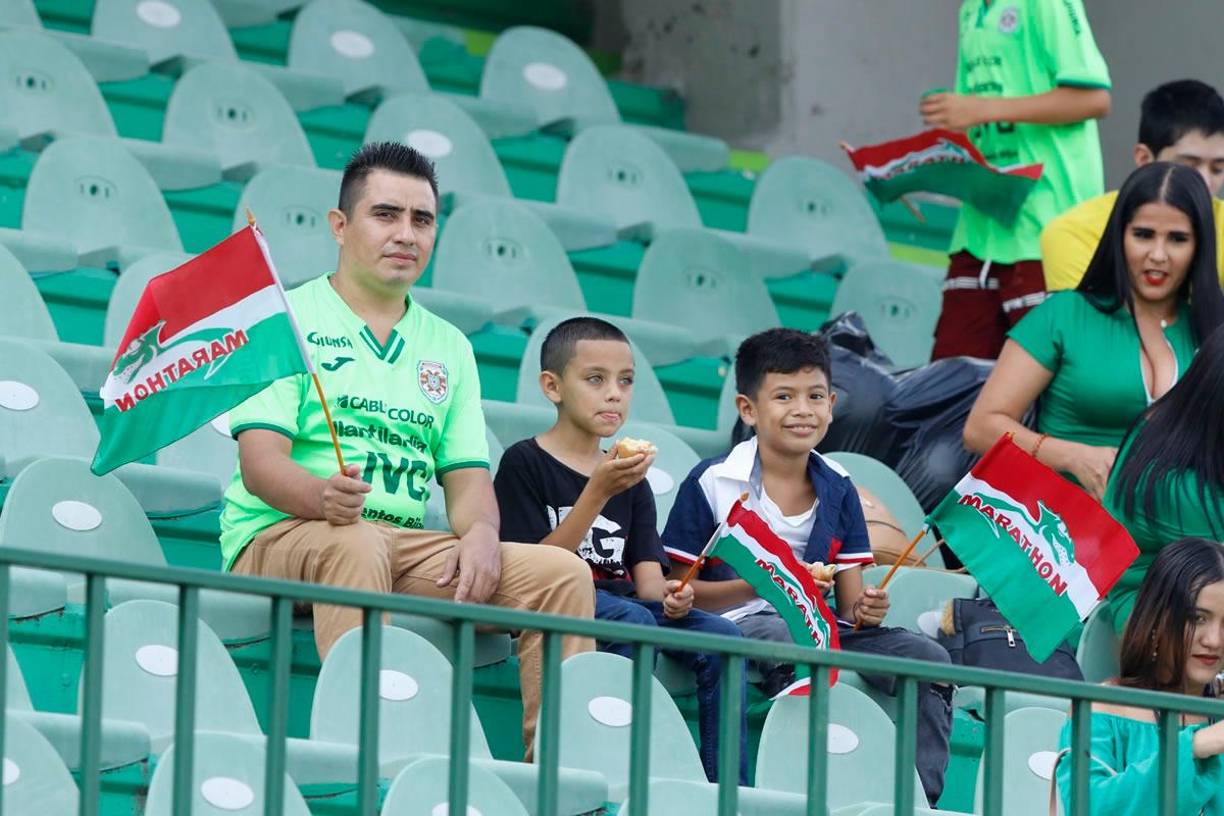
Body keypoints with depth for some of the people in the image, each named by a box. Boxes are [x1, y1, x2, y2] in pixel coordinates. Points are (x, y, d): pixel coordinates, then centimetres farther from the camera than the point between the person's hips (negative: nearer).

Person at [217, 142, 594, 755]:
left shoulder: (448, 347, 22)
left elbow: (466, 475, 15)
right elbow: (260, 461, -9)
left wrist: (481, 532, -10)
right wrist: (322, 495, -31)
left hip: (410, 549, 5)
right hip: (281, 539, -5)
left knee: (561, 574, -16)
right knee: (357, 545, -40)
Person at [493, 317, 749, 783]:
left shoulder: (631, 480, 19)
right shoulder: (524, 463, 0)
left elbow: (646, 575, 10)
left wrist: (667, 596, -15)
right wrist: (597, 494, -18)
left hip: (622, 600, 6)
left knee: (720, 637, -17)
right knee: (634, 620, -34)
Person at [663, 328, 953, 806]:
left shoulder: (837, 490, 13)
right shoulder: (711, 484, -2)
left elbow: (849, 600, 12)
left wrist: (865, 609, -13)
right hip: (738, 622, -5)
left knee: (928, 658, -15)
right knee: (794, 646, -40)